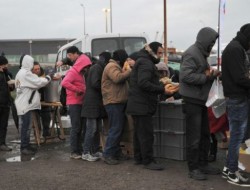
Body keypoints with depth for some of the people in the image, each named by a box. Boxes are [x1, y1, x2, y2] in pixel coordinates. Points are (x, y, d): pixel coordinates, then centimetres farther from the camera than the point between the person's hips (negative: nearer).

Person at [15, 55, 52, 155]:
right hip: (25, 104, -10)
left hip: (25, 103, 10)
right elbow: (39, 82, -16)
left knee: (26, 125, 14)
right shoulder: (26, 73, -16)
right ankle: (24, 147, -2)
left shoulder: (21, 72, 16)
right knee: (26, 126, -6)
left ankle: (25, 145, 21)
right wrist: (49, 77, -3)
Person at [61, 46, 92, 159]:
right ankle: (74, 152, -1)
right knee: (76, 128, -7)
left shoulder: (81, 73, 17)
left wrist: (83, 92, 1)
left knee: (79, 128, 12)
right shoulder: (73, 72, -12)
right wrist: (78, 90, -23)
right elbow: (64, 83, -28)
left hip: (80, 103, 9)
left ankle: (79, 150, 20)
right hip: (74, 103, -9)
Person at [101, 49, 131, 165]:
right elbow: (117, 78, -28)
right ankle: (108, 155, -8)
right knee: (115, 129, -11)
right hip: (113, 102, -11)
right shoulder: (112, 66, -10)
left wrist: (126, 71, 11)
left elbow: (122, 80, 26)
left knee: (119, 128, 14)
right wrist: (129, 71, -18)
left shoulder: (116, 66, 23)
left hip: (118, 102, 11)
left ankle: (116, 152, 21)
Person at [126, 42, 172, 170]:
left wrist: (161, 87, 9)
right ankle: (148, 161, -4)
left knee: (139, 132, 15)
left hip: (138, 105, 11)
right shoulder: (146, 63, -13)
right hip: (142, 105, -11)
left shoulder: (145, 62, 22)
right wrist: (162, 90, -22)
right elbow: (143, 83, -25)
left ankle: (138, 158, 22)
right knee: (146, 134, -8)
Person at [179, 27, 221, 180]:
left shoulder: (202, 53, 17)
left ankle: (203, 163, 26)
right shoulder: (191, 53, -14)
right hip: (193, 100, -10)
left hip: (201, 100, 10)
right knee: (194, 136, -4)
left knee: (205, 134, 15)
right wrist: (206, 77, -20)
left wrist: (211, 75, 3)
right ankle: (193, 168, 5)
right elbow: (186, 75, -24)